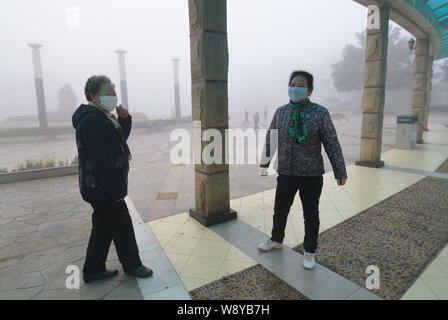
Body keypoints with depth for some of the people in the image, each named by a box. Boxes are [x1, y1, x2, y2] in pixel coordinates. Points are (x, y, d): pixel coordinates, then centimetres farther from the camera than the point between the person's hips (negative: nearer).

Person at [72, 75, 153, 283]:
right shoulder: (93, 121, -21)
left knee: (103, 227, 19)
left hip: (98, 188, 10)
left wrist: (124, 119, 1)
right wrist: (117, 190, -23)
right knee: (122, 227, 6)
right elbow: (103, 161, -26)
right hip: (103, 189, -10)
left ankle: (93, 270, 32)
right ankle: (131, 265, 25)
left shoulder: (99, 117, 12)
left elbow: (121, 138, 19)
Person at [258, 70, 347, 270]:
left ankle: (309, 251, 33)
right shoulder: (280, 112, 1)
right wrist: (264, 163, 11)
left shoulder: (320, 113, -9)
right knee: (280, 210, 18)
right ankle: (276, 240, 43)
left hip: (312, 175, -3)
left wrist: (340, 171, -9)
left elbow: (332, 144, -8)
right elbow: (270, 139, 9)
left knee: (311, 215, 12)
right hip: (286, 173, 3)